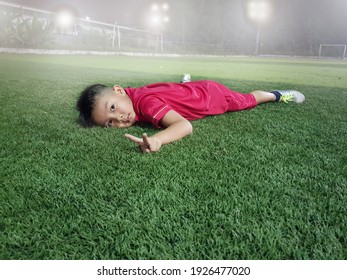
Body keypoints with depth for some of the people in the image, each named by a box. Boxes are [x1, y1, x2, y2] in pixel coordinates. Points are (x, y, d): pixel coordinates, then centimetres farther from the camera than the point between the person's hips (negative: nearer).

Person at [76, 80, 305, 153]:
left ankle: (277, 95, 44)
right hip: (198, 89, 5)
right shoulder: (130, 95, -17)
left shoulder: (146, 103, -40)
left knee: (246, 100, 23)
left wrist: (157, 139, -67)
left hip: (214, 96, -5)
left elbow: (185, 126, -49)